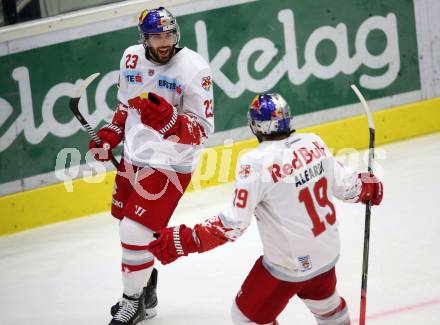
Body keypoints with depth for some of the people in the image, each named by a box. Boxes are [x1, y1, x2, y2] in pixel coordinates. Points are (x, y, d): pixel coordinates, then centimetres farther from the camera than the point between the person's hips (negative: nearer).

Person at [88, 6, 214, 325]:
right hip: (134, 156, 7)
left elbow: (203, 129, -19)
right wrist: (110, 135, 6)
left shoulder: (194, 68, -19)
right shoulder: (132, 59, 0)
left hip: (170, 164, -7)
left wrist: (168, 120, -34)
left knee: (135, 233, -11)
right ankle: (145, 287, 41)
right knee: (128, 226, 18)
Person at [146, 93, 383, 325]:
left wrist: (183, 241, -22)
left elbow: (233, 225, -25)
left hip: (289, 264, -7)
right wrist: (368, 187, 28)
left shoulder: (255, 163, -23)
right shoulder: (313, 143, -5)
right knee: (325, 300, 34)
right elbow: (343, 185, 6)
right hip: (328, 252, 7)